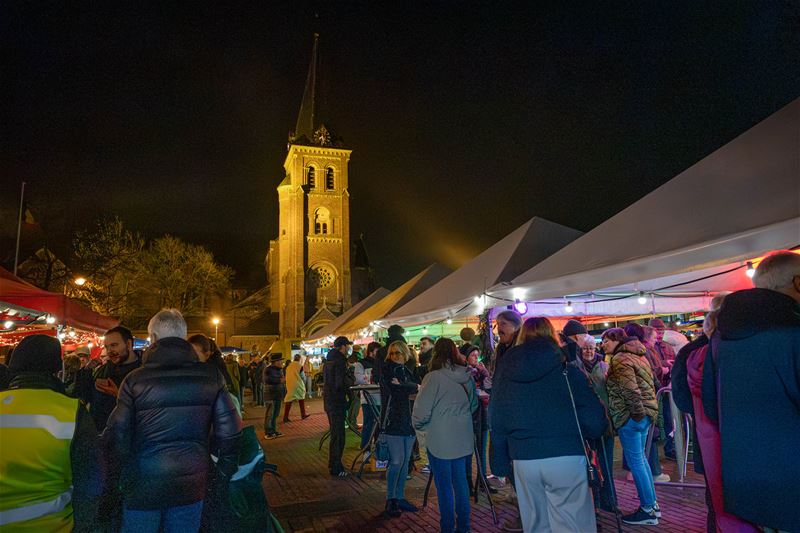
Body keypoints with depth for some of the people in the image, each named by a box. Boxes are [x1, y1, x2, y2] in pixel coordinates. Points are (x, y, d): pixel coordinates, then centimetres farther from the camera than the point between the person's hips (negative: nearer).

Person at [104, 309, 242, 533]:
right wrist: (225, 470, 8)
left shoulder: (136, 379, -11)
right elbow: (230, 430, -7)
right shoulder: (210, 376, -7)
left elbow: (117, 435, -11)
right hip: (191, 486, 2)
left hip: (143, 486, -1)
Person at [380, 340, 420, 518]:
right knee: (396, 461, -8)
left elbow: (417, 387, 3)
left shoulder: (407, 371, 16)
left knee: (405, 461, 9)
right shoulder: (387, 371, -2)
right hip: (394, 421, -6)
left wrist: (402, 385, -14)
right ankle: (390, 500, 4)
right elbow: (396, 389, -15)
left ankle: (400, 497, 19)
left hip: (409, 421, 6)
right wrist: (416, 387, -4)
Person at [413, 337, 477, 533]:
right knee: (461, 482, 16)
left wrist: (419, 426, 3)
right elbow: (473, 405, 15)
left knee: (444, 486, 6)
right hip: (463, 439, 6)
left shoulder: (433, 378, -18)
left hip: (440, 441, -5)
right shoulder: (467, 377, 0)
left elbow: (421, 411, -16)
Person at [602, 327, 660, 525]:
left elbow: (630, 390, -21)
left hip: (630, 416, -10)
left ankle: (647, 511, 6)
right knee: (641, 459, 18)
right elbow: (649, 385, 18)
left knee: (635, 462, -1)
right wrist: (642, 411, 18)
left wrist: (637, 412, -16)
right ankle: (652, 504, 26)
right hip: (646, 412, 10)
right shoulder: (636, 355, 15)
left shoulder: (620, 359, -14)